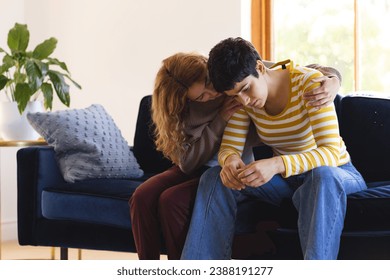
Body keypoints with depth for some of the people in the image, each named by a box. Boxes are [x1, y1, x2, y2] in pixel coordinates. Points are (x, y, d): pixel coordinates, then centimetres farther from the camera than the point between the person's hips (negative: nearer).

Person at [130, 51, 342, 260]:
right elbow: (187, 163, -16)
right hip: (195, 169, 3)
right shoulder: (181, 110, -12)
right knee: (142, 196, -22)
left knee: (171, 200, -28)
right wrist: (221, 120, -25)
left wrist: (331, 81, -36)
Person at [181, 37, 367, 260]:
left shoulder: (310, 82, -21)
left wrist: (277, 164, -45)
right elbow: (229, 147, -6)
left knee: (322, 177, -41)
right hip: (285, 179, 5)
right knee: (215, 178, -16)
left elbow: (331, 152, -29)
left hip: (335, 174, -4)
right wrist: (230, 160, -32)